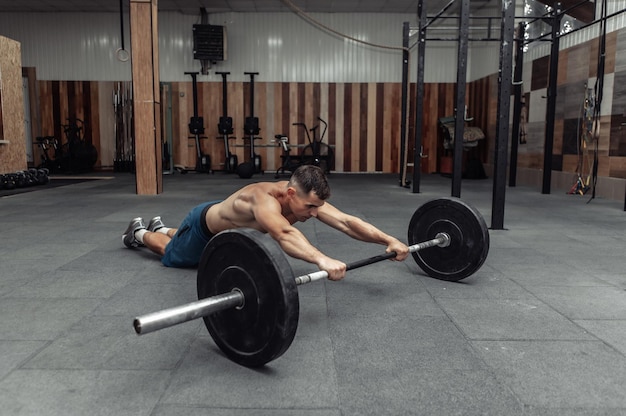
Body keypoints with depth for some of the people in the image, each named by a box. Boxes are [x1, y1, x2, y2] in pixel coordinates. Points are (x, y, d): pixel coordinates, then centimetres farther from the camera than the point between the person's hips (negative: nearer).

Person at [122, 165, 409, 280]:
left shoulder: (303, 197, -29)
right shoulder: (265, 198, -50)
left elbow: (347, 222, -33)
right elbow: (283, 233, -71)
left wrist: (389, 240, -43)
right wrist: (322, 260, -87)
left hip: (224, 224, 7)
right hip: (204, 224, -7)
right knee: (170, 254, 24)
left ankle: (160, 227, 64)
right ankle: (139, 233, 51)